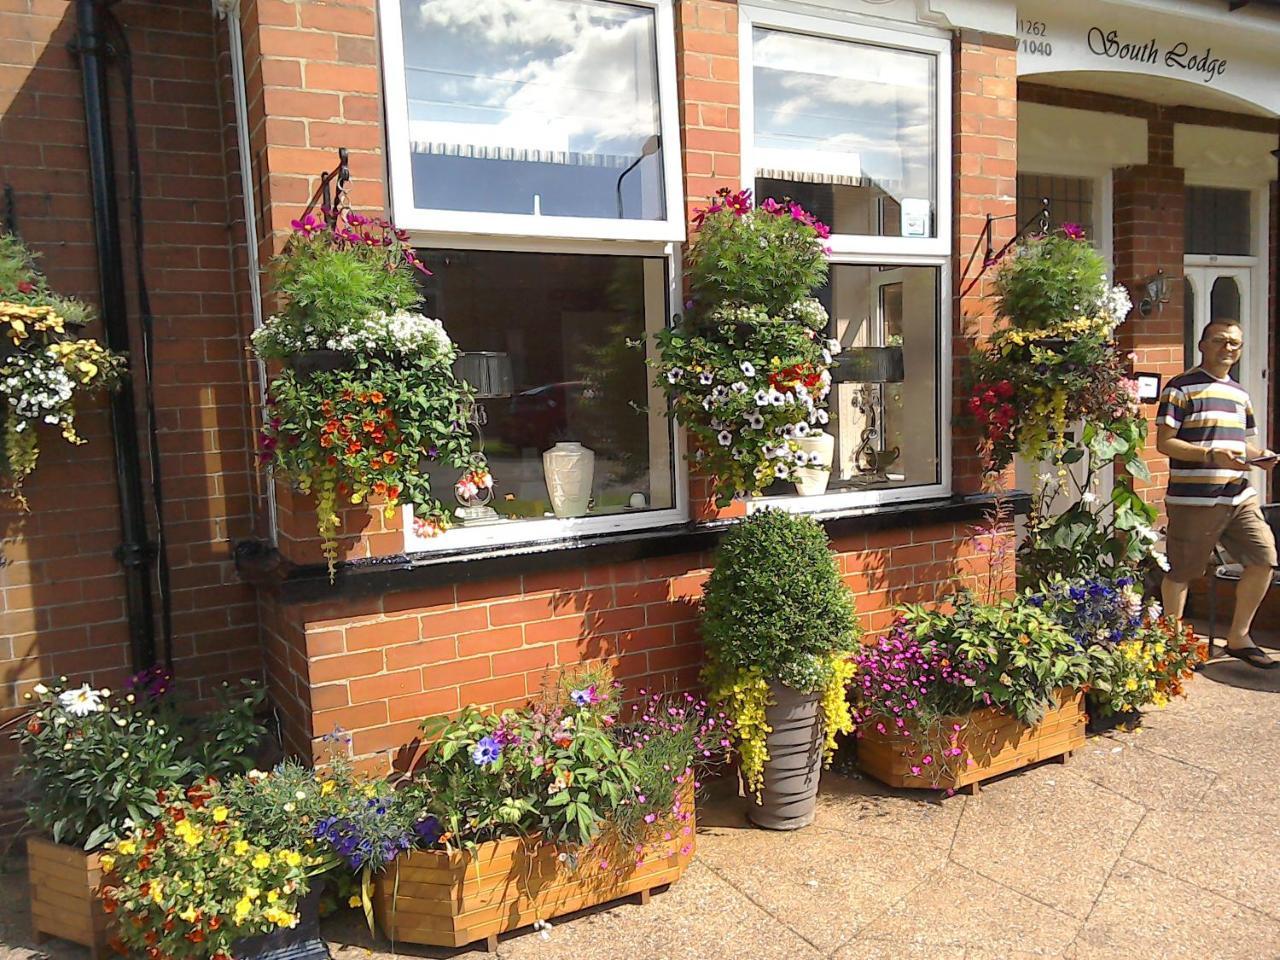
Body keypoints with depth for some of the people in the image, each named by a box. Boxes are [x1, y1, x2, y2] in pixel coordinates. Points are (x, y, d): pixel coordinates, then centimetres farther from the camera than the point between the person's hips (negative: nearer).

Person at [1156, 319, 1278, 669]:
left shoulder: (1240, 394, 18)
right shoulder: (1182, 387, -5)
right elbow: (1164, 443, -11)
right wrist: (1212, 454, -22)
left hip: (1240, 497, 7)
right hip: (1193, 499, -7)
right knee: (1180, 572, 2)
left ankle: (1238, 637, 15)